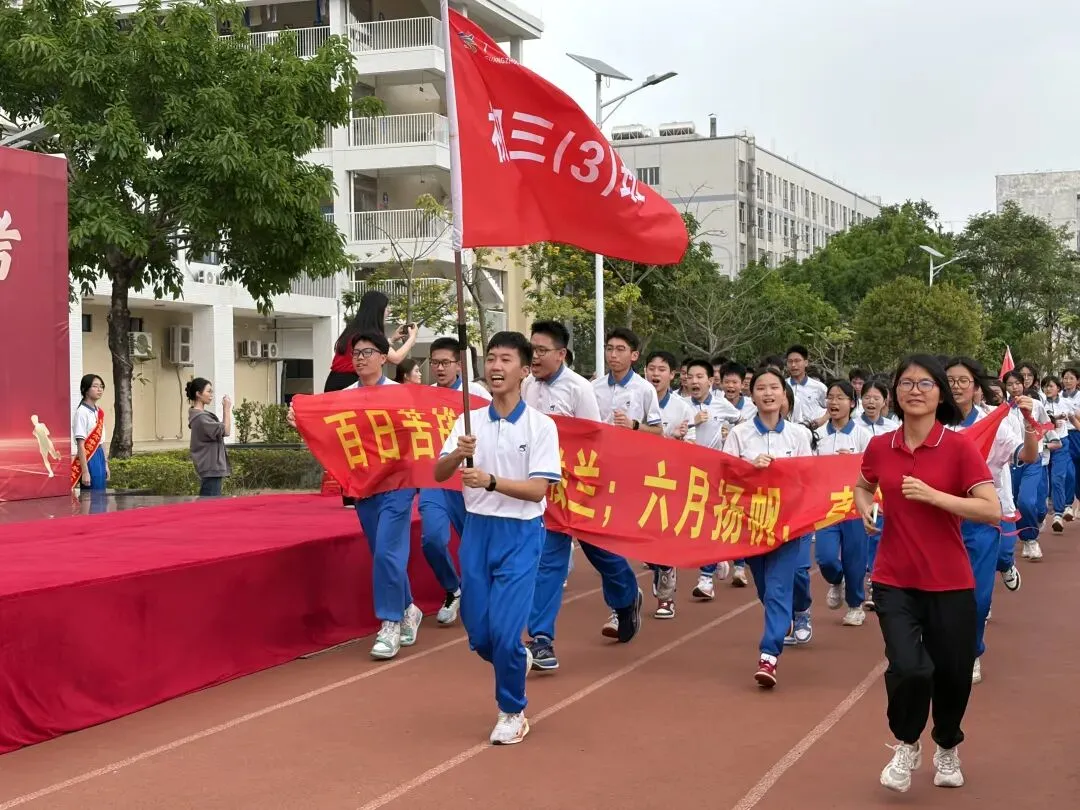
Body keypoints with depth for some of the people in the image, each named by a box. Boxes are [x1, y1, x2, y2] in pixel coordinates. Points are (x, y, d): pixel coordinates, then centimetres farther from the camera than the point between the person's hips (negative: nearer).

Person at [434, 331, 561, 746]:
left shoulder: (541, 425, -8)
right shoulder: (469, 421, 4)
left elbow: (537, 489, -15)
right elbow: (439, 473, -3)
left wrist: (491, 481, -29)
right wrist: (458, 454, -24)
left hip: (520, 534, -4)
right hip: (477, 529, 4)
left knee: (505, 630, -11)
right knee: (478, 633, 8)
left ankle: (513, 712, 11)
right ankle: (517, 662, 41)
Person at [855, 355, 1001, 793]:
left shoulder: (960, 447, -10)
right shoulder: (879, 447, 0)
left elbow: (992, 511, -17)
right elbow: (863, 485, 23)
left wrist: (932, 495, -24)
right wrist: (865, 507, 1)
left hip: (949, 583, -1)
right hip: (894, 581, 1)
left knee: (952, 673, 9)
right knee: (908, 668, -17)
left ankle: (947, 749, 41)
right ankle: (906, 746, 14)